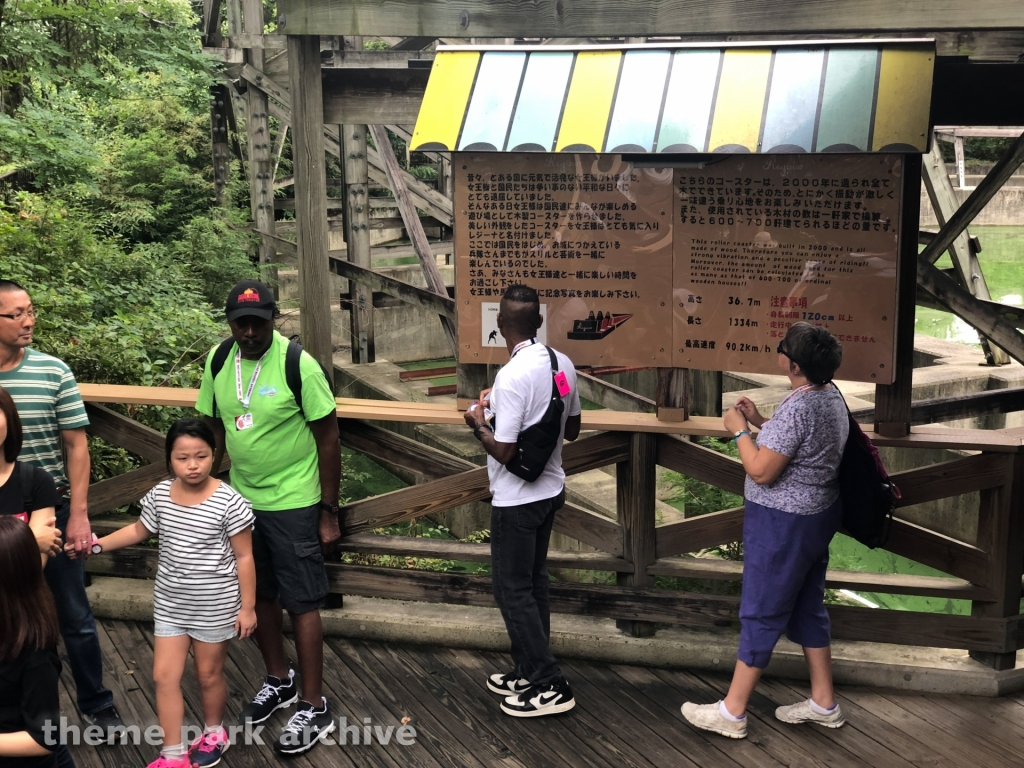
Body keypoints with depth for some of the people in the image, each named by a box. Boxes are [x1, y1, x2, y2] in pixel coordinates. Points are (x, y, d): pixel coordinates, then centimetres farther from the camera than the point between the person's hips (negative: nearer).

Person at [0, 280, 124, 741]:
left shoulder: (53, 372, -4)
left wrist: (78, 515, -7)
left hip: (54, 513, -1)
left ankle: (96, 704, 23)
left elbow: (76, 445, -2)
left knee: (74, 616, 8)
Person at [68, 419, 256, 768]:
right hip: (170, 603, 4)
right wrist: (96, 544, 6)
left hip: (215, 605, -4)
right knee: (164, 676, 5)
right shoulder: (160, 496, -5)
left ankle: (214, 734, 39)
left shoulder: (229, 503, -19)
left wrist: (247, 607, -10)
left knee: (209, 674, 13)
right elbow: (139, 530, 15)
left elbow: (244, 557, -13)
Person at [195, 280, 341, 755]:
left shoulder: (298, 366, -18)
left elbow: (328, 440, -13)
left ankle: (314, 708, 14)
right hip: (240, 499, 6)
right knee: (260, 596, 17)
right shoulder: (218, 362, -2)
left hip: (293, 503, -5)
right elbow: (214, 429, 8)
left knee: (301, 604, 1)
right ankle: (279, 681, 37)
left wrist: (329, 513, -11)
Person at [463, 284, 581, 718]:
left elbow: (503, 451, -23)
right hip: (550, 490, 8)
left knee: (512, 589, 4)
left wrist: (478, 423, -5)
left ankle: (550, 687, 8)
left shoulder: (512, 376, -25)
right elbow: (572, 430, 11)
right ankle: (529, 672, 30)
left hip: (516, 499, -8)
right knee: (532, 583, 18)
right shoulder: (562, 365, 0)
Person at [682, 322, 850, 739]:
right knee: (807, 607, 19)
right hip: (815, 515, 10)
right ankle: (823, 703, 30)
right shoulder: (830, 394, 4)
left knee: (761, 615, 1)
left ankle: (731, 712, 12)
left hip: (783, 524, -10)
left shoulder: (797, 407, -27)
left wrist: (739, 430, -12)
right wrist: (759, 422, 9)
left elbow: (761, 471, -26)